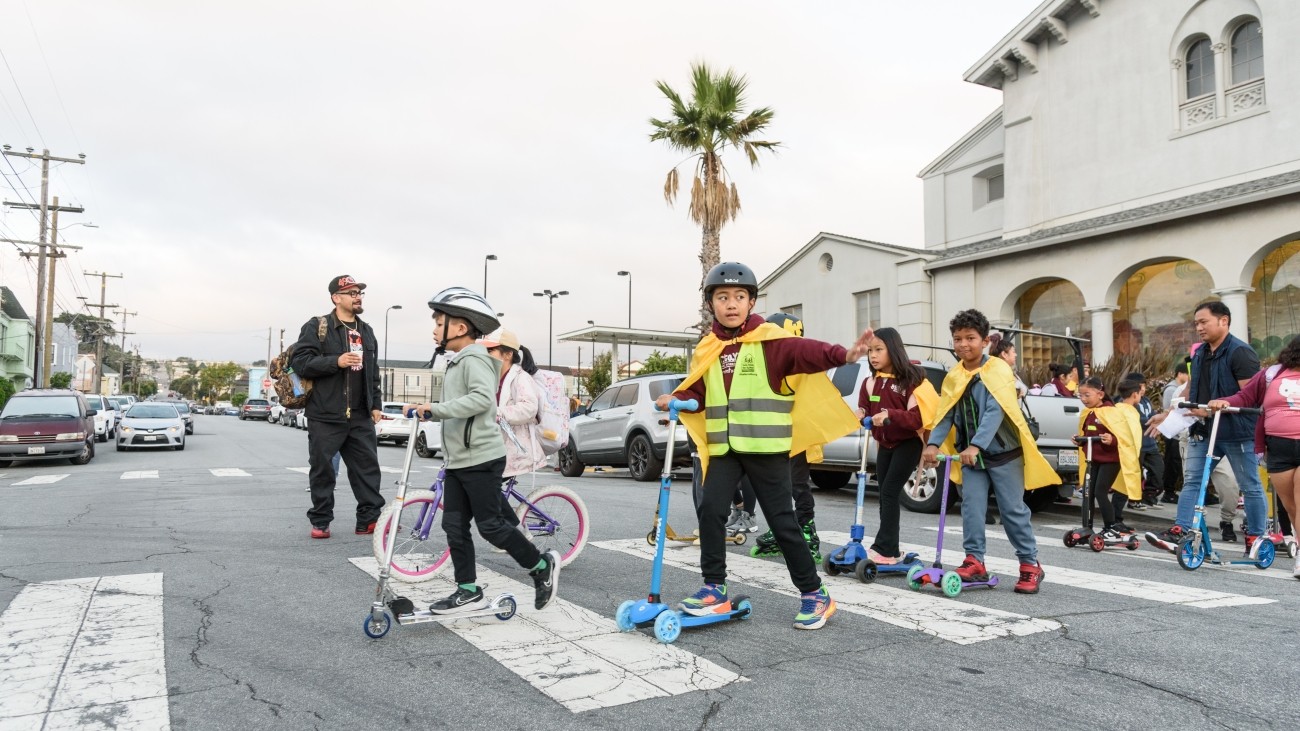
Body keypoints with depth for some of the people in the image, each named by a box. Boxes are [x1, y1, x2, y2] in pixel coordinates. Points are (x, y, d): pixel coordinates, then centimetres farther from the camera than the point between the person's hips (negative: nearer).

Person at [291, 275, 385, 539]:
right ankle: (320, 522, 14)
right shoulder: (316, 327, -2)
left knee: (368, 466, 3)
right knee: (322, 469, 3)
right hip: (325, 416, -5)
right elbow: (300, 362, -11)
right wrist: (336, 361, -20)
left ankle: (369, 519, 10)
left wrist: (376, 404, 14)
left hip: (360, 417, 5)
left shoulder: (366, 331, 16)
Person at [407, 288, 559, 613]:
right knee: (454, 526, 8)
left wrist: (436, 408, -30)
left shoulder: (474, 358, -14)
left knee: (490, 525, -3)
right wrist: (427, 410, 10)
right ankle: (469, 591, 16)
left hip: (481, 460, -10)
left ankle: (542, 565, 13)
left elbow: (482, 399, -30)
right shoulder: (457, 362, 17)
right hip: (458, 461, 10)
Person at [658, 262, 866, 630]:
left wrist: (842, 355, -37)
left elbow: (804, 351, -20)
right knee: (710, 509, -5)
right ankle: (715, 589, 10)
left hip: (766, 447, -4)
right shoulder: (708, 350, 10)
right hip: (725, 448, 5)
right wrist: (676, 399, -3)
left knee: (781, 519, 1)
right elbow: (698, 391, 16)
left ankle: (814, 594, 16)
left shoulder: (769, 340, -6)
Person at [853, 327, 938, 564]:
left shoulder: (911, 379, -16)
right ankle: (890, 550, 14)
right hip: (885, 443, 7)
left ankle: (884, 549, -12)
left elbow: (919, 417, -21)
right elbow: (865, 408, 12)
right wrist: (862, 414, -11)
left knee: (890, 491, -13)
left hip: (908, 443, -7)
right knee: (884, 493, 7)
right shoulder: (871, 382, 3)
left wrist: (890, 415, -33)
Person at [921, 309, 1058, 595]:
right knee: (971, 506, -1)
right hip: (970, 455, 4)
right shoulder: (953, 377, 4)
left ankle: (1030, 564, 14)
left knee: (1013, 509, 2)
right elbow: (945, 415, 0)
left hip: (1003, 452, -4)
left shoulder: (998, 370, -12)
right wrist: (933, 444, -16)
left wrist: (976, 446, -32)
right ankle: (974, 561, 5)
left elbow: (995, 411, -22)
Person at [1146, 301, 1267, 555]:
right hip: (1203, 430, 7)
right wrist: (1167, 415, 13)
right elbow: (1190, 391, 20)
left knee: (1250, 486, 6)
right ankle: (1179, 532, 1)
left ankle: (1255, 538, 17)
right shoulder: (1199, 354, 11)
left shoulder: (1240, 352, -12)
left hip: (1237, 431, -7)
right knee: (1191, 481, 2)